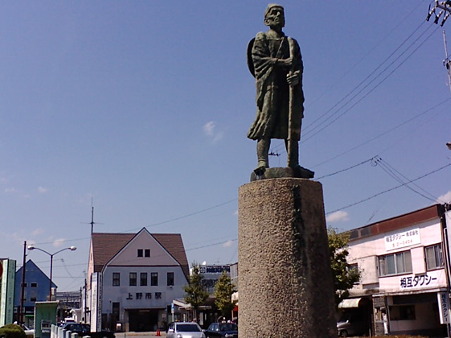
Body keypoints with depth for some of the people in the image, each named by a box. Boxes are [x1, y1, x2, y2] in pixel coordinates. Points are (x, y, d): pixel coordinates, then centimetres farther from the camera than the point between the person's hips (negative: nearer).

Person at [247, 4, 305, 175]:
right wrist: (282, 62, -12)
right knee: (266, 124, -16)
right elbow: (258, 59, -2)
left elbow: (299, 65, 13)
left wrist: (297, 75, -10)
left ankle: (293, 164, -5)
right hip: (270, 85, -4)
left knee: (292, 128, -3)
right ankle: (262, 162, -22)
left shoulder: (291, 42, 27)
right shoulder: (261, 38, 16)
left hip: (290, 86, 4)